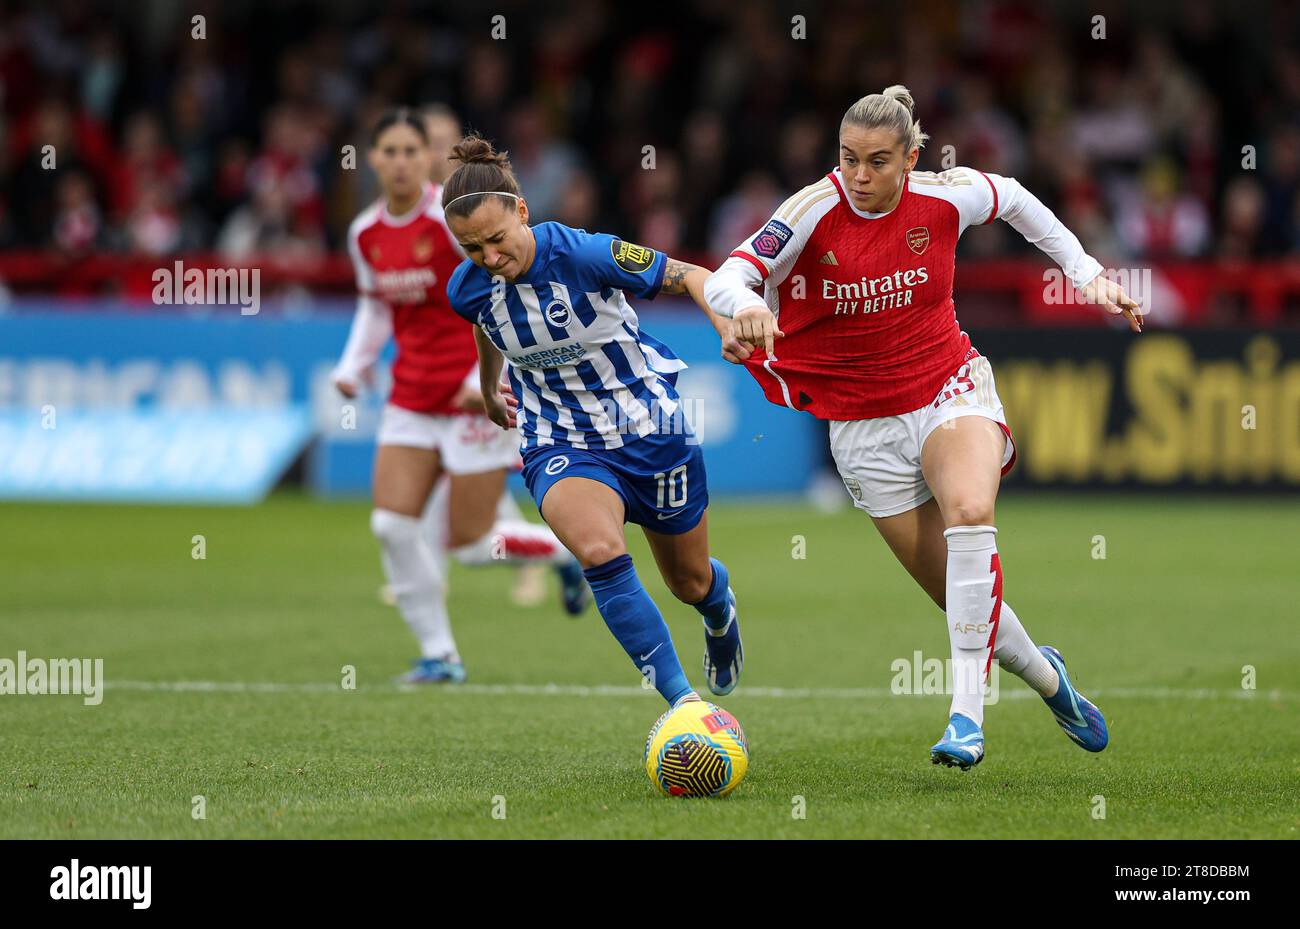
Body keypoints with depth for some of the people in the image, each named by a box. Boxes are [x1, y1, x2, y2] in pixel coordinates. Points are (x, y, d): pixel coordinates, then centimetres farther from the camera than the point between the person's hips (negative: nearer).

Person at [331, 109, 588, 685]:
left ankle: (566, 550, 24)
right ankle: (439, 654, 4)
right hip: (412, 395, 6)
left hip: (476, 394, -6)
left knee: (470, 543, -5)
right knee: (392, 523, -8)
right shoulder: (365, 234, 4)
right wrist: (354, 367, 6)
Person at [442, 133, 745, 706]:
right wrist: (489, 389, 31)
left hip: (650, 430, -1)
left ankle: (720, 609, 57)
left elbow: (690, 277, -15)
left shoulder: (584, 254, -25)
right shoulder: (468, 289, -12)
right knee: (599, 551, -31)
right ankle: (681, 700, -25)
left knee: (691, 583, 17)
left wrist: (729, 325, -33)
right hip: (559, 444, 1)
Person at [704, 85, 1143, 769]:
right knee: (959, 598, 1)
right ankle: (1045, 677, 33)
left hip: (949, 390, 0)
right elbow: (724, 278, -27)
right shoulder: (815, 211, -16)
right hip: (863, 424, 0)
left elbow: (1014, 199, 12)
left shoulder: (945, 199, -10)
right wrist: (745, 304, -50)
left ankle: (967, 713, -32)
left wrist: (1085, 272, 10)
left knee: (969, 510, -33)